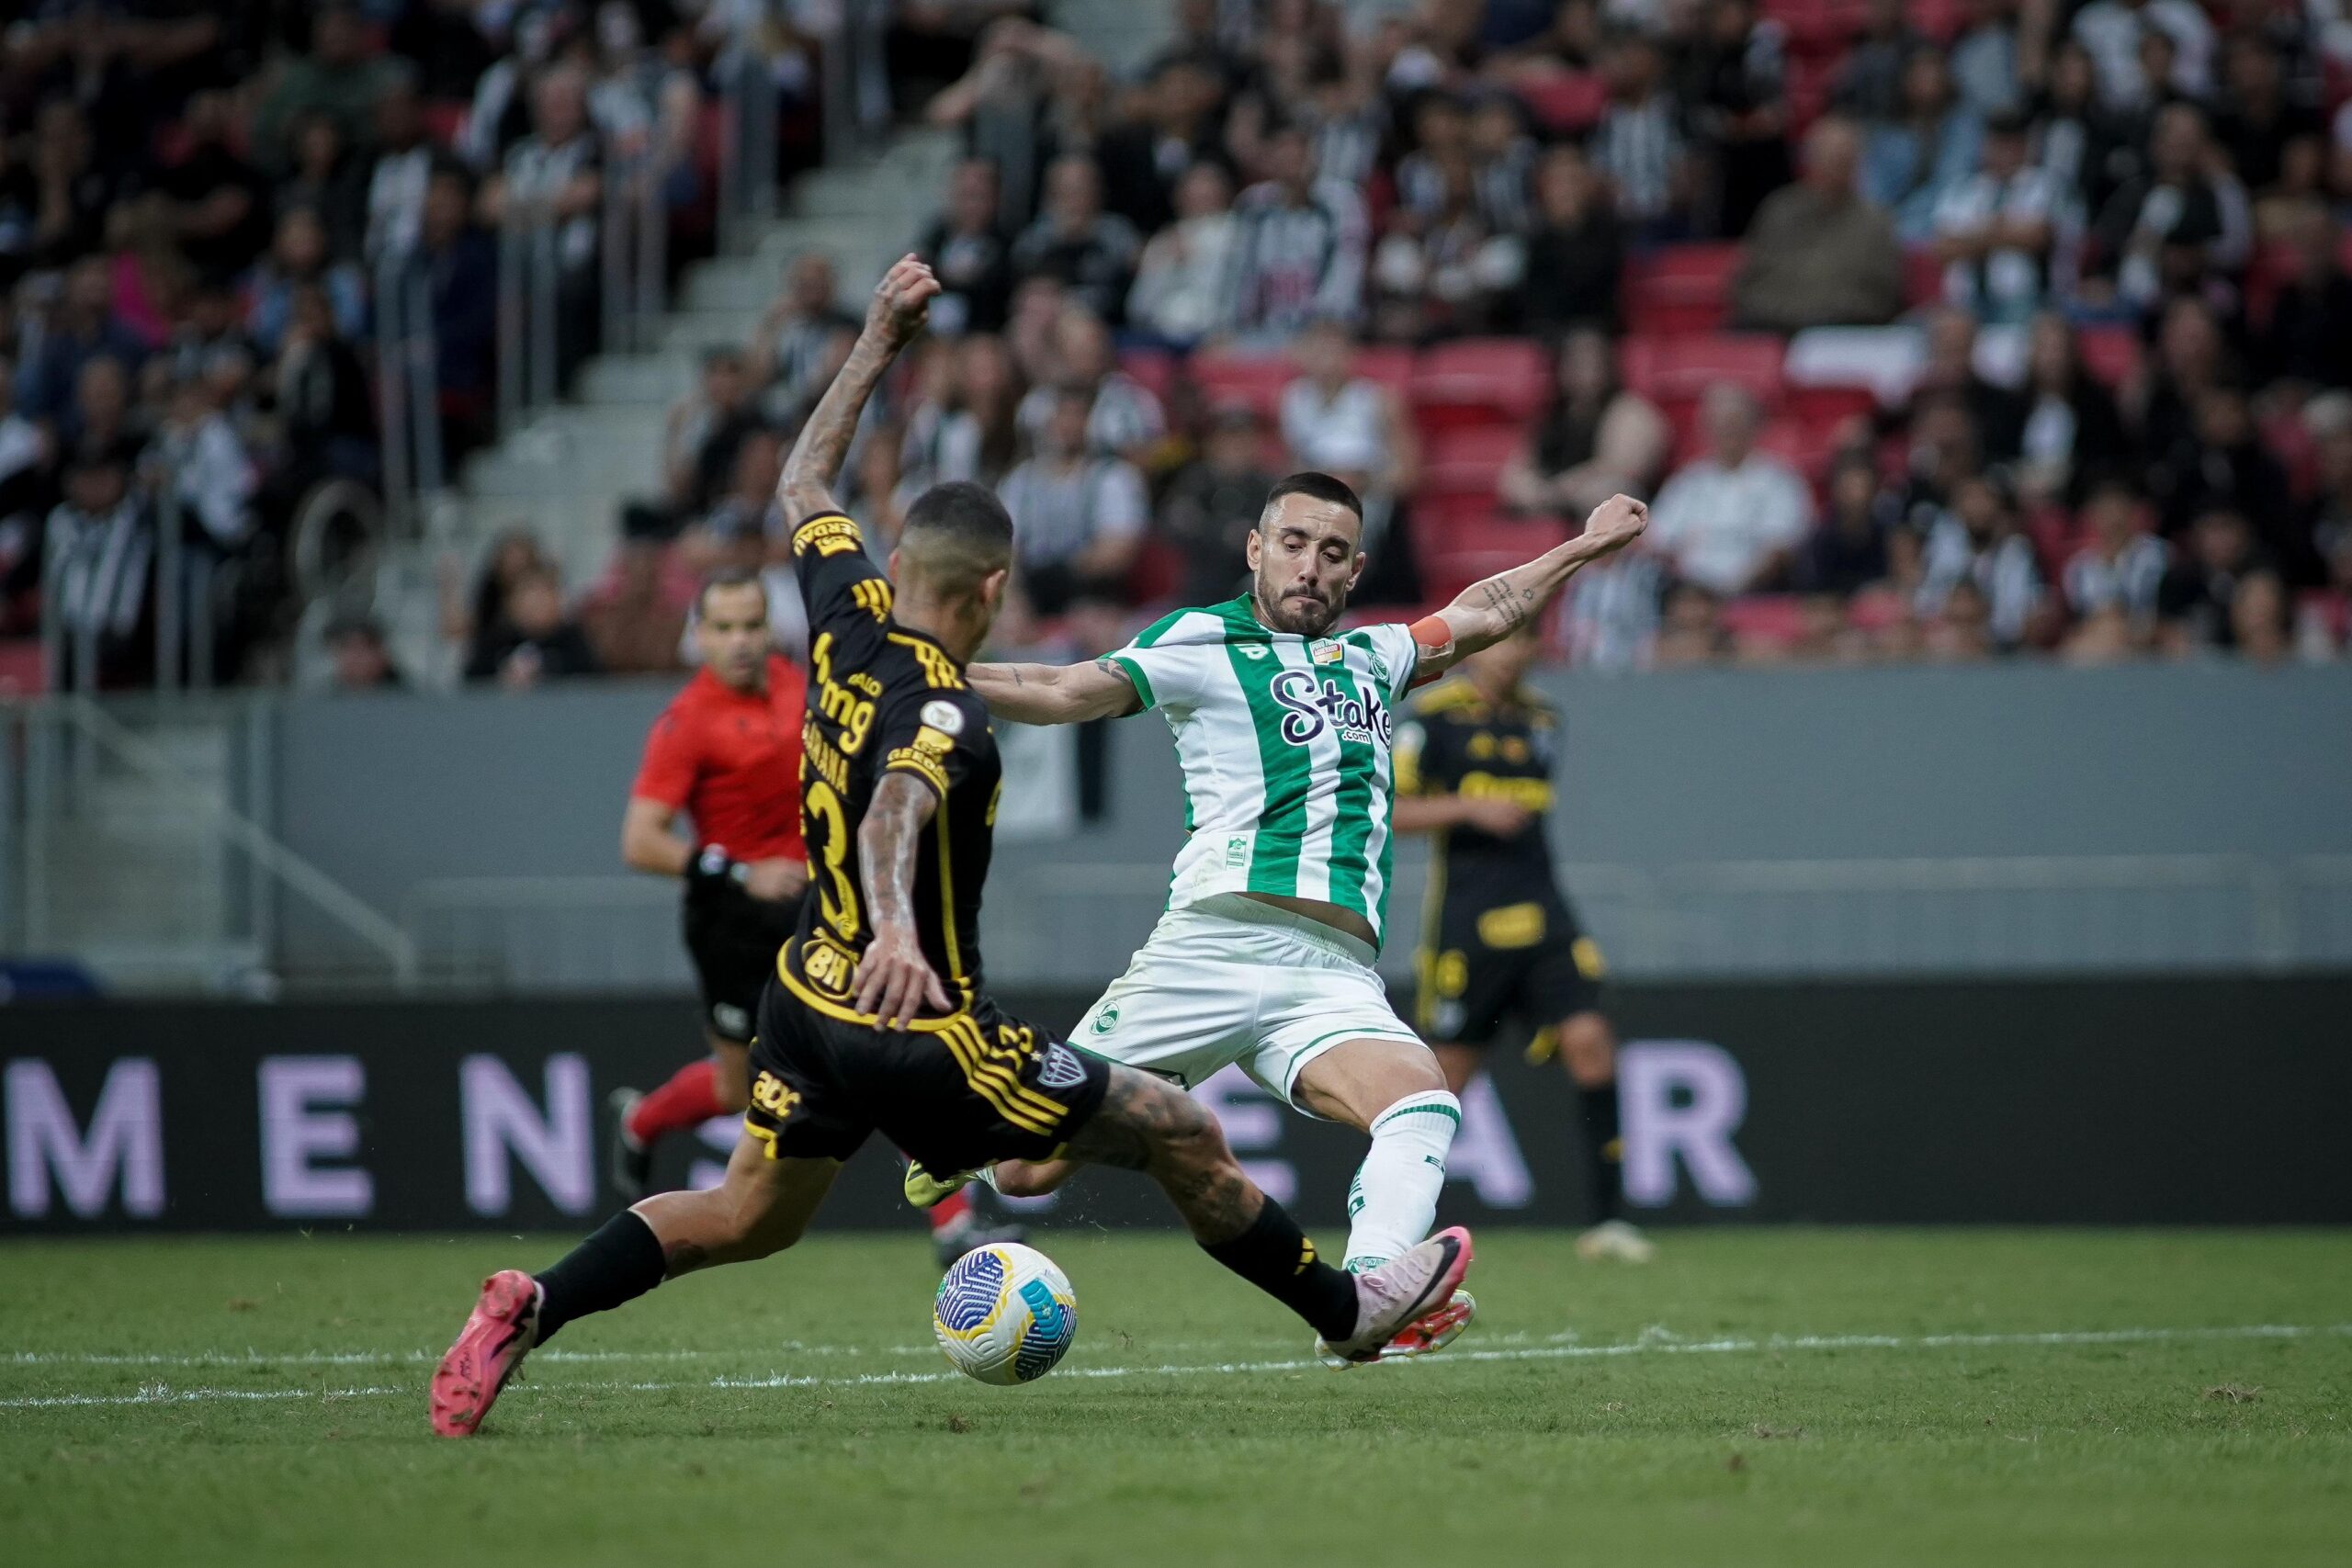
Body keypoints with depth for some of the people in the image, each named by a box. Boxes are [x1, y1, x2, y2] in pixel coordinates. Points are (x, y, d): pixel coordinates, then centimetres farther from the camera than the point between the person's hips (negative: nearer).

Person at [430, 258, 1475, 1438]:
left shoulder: (849, 626, -1)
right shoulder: (943, 715, -24)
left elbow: (803, 488, 17)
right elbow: (897, 813, -45)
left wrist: (878, 342, 21)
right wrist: (894, 928, -64)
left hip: (807, 1005, 8)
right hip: (922, 1033, -8)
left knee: (749, 1217, 19)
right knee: (1184, 1139, 4)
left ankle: (531, 1308, 0)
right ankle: (1351, 1316, 16)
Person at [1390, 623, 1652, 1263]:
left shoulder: (1541, 721, 15)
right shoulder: (1434, 716, -4)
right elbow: (1382, 809, -9)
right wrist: (1469, 808, -18)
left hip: (1541, 916, 5)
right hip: (1464, 922, -5)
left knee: (1589, 1041, -14)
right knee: (1447, 1073, 1)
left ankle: (1604, 1219, -13)